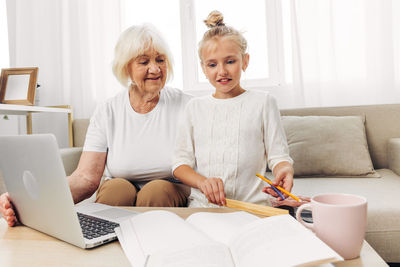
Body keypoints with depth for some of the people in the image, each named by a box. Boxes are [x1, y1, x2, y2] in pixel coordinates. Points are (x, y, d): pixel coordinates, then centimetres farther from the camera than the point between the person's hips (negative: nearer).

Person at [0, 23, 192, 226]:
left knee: (158, 189, -31)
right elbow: (86, 178, -11)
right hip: (118, 195, 1)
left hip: (172, 194, 0)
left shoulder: (185, 105, -4)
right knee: (116, 187, -30)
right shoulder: (107, 113, -2)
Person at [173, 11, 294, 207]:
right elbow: (180, 162, 12)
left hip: (253, 206, -2)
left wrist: (284, 170, -14)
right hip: (202, 205, 3)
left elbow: (279, 156, 10)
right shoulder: (195, 107, 17)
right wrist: (203, 182, -8)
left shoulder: (263, 102, 12)